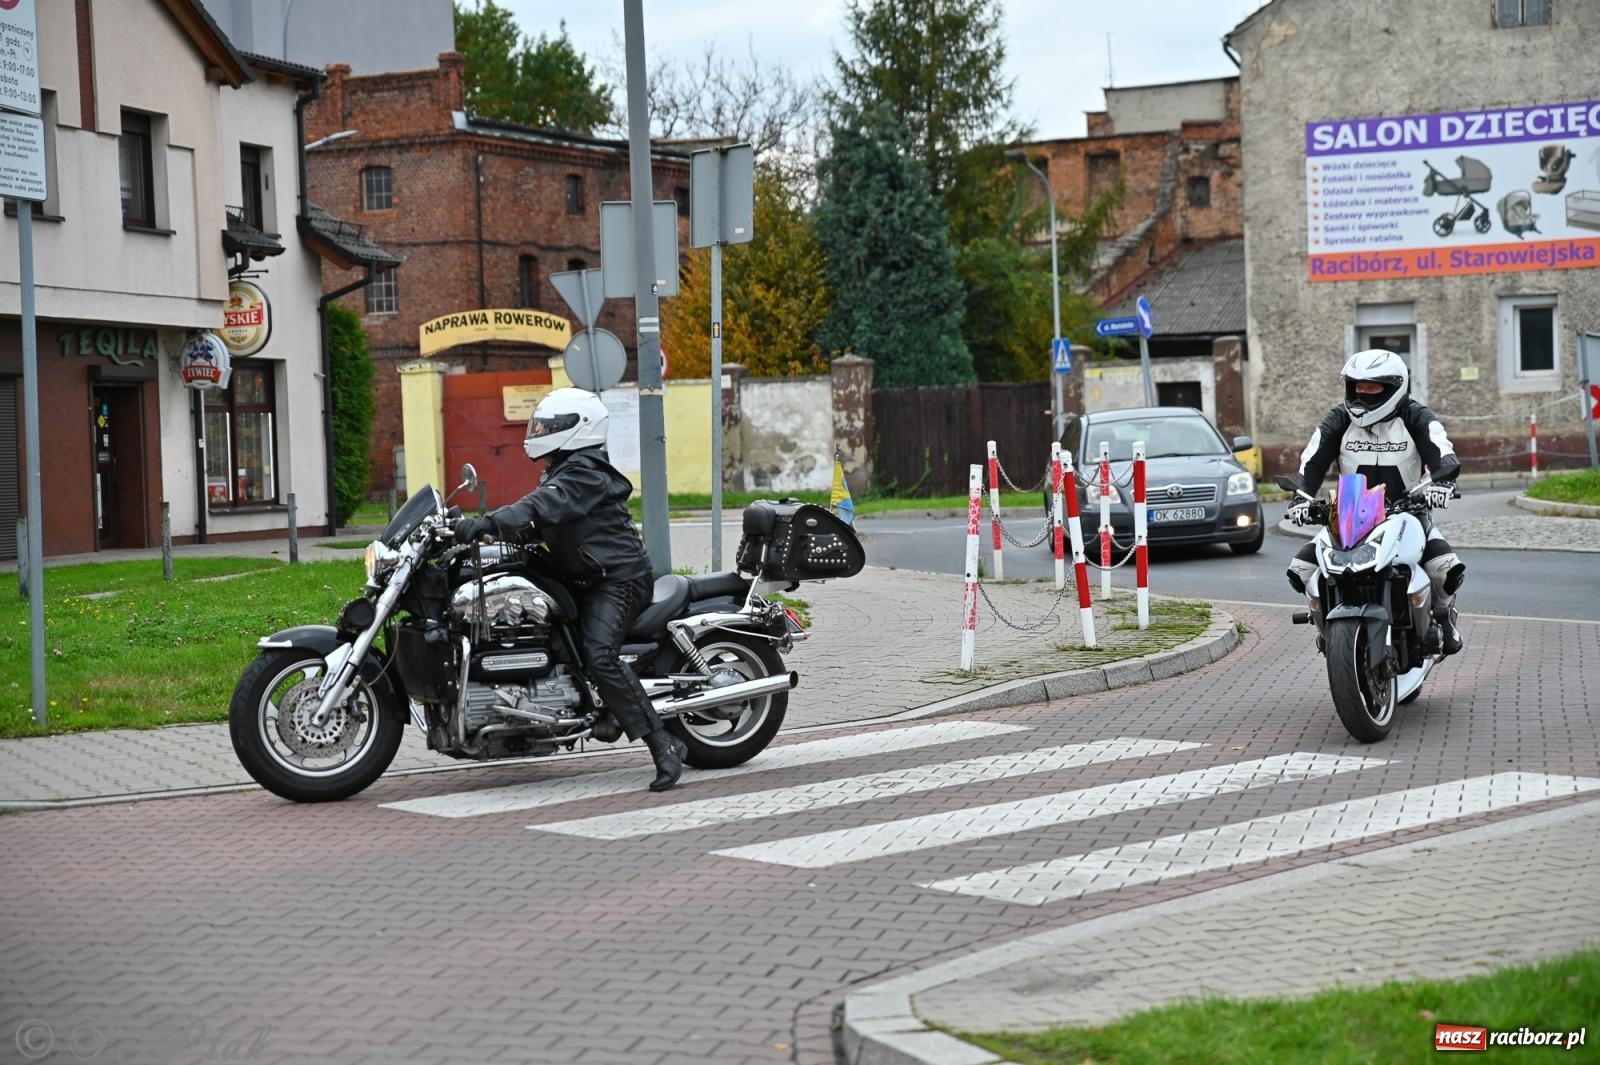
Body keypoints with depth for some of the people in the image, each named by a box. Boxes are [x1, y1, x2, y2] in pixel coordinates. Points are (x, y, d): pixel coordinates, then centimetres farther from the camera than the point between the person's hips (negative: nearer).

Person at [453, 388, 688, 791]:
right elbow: (536, 525, 15)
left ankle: (663, 744, -27)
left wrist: (489, 523, -40)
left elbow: (544, 506, -30)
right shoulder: (561, 473, 20)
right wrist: (489, 531, 0)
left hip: (616, 580, -11)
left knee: (599, 655, -28)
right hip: (583, 582, 11)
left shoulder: (585, 471, -13)